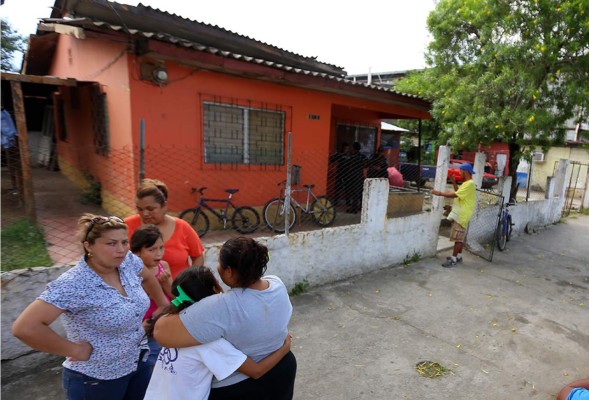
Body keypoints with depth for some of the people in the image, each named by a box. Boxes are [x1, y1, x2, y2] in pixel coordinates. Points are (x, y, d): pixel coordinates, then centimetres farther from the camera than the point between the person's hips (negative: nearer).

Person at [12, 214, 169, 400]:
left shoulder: (127, 261, -10)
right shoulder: (74, 285, -28)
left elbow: (147, 278, 10)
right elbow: (24, 327, -33)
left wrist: (163, 304, 13)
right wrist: (75, 350, -24)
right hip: (96, 380, -5)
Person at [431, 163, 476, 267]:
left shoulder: (469, 184, -19)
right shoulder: (466, 183, 14)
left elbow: (455, 195, -24)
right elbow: (459, 193, 22)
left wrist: (440, 193, -20)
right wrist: (454, 182, 13)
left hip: (462, 215, -10)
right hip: (460, 214, 10)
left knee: (458, 238, -7)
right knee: (460, 237, 16)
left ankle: (453, 259, -3)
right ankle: (458, 256, 25)